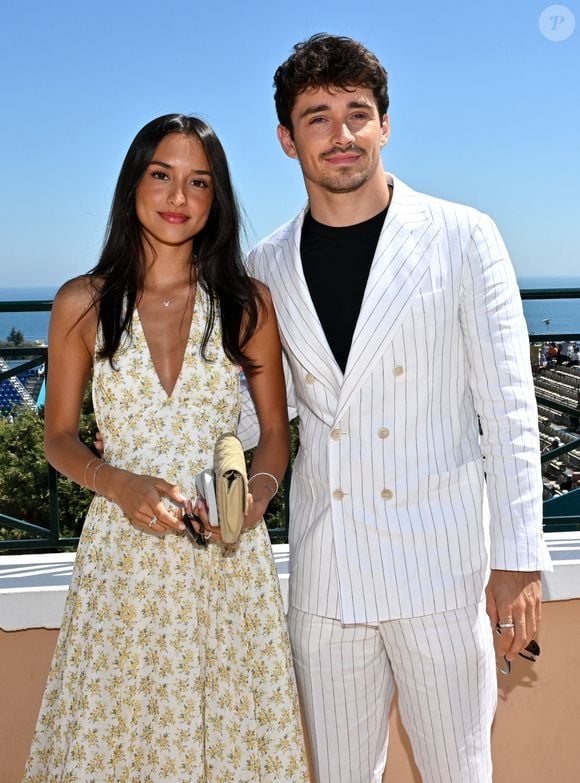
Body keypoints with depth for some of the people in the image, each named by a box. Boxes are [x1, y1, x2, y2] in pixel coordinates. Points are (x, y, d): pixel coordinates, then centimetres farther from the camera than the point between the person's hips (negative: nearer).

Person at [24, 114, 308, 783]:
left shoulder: (247, 303, 1)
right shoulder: (83, 303, 0)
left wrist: (258, 492, -12)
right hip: (123, 547, 0)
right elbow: (59, 436, 6)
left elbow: (275, 431, 8)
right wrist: (120, 484, -13)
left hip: (228, 556, 0)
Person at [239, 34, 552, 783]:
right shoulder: (266, 268, 6)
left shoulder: (463, 239, -4)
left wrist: (518, 558, -8)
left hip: (441, 561, -2)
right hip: (324, 571, 3)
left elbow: (507, 405, -5)